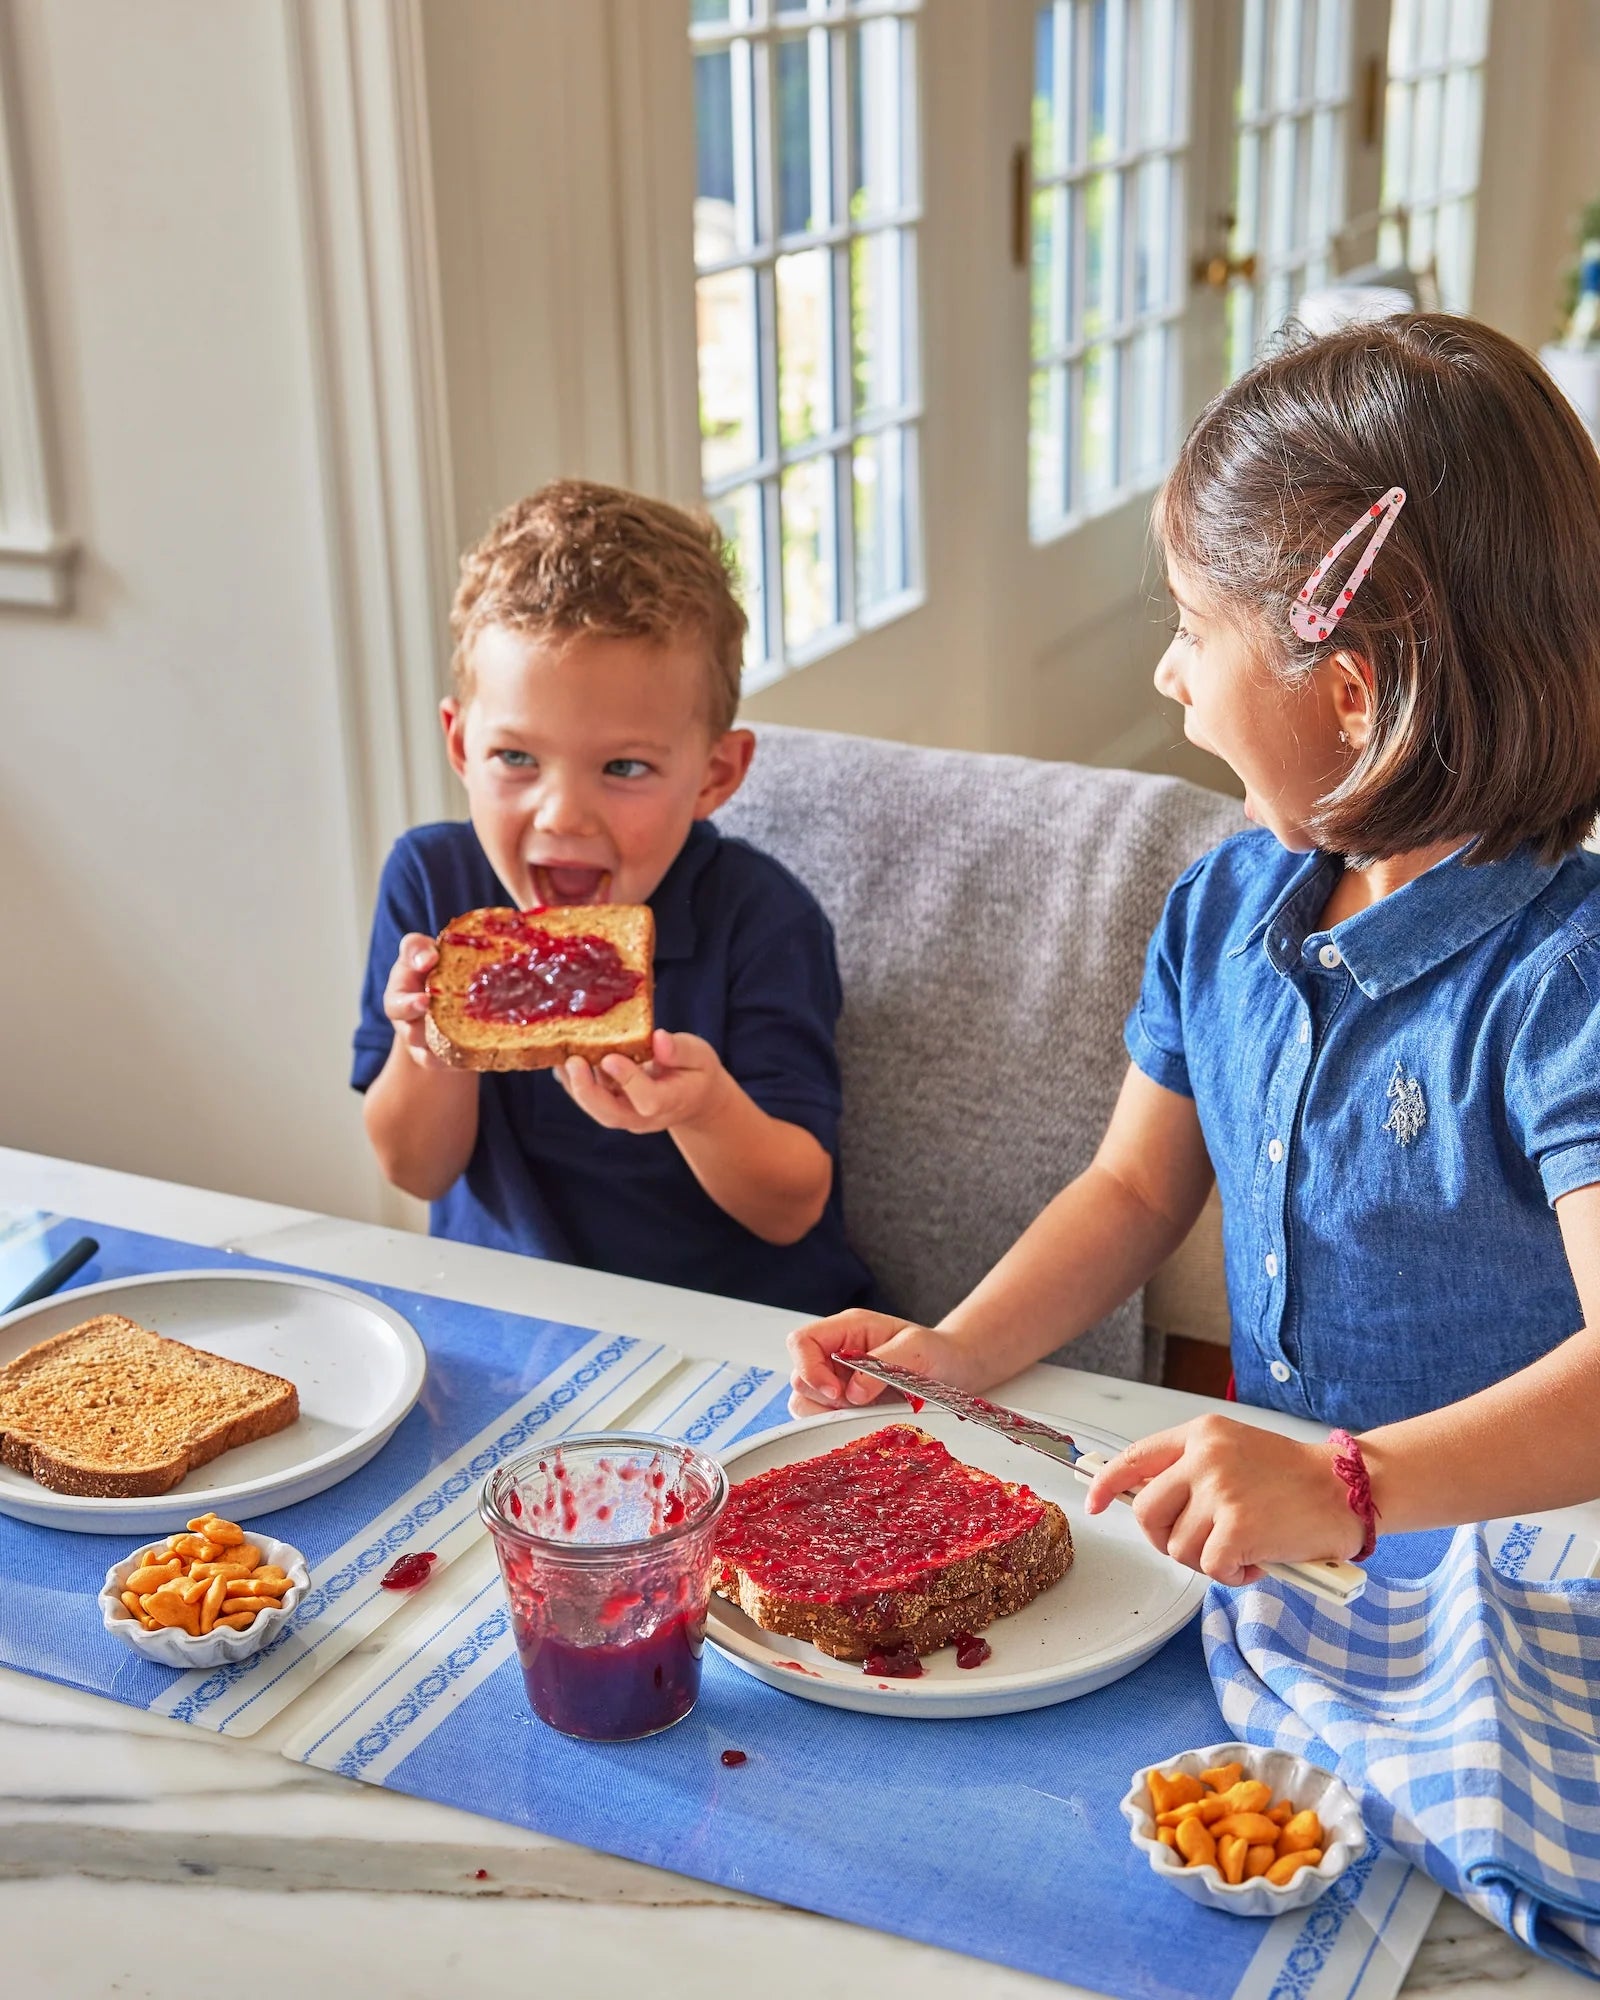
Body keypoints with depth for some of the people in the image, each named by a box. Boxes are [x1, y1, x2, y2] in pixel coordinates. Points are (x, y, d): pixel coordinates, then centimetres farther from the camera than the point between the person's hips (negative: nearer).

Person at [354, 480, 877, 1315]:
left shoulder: (759, 919, -14)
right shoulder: (431, 880, -5)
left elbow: (791, 1209, -13)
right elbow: (417, 1172, 1)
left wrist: (706, 1110, -33)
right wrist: (430, 1055, -19)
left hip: (739, 1324, -2)